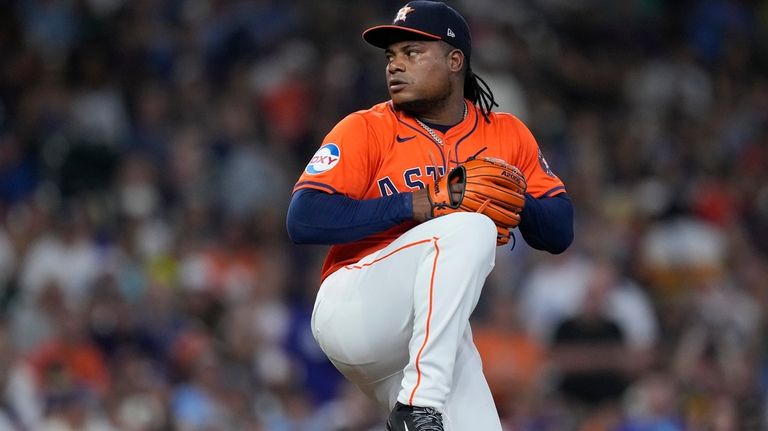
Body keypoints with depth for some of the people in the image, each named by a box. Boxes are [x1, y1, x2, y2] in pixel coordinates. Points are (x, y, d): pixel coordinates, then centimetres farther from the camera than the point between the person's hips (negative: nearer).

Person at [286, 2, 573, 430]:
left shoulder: (506, 134, 10)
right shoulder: (367, 129, -1)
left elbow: (560, 232, 6)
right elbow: (303, 219, -13)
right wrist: (413, 205, -20)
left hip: (435, 337, 4)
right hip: (353, 310, -4)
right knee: (469, 229, -27)